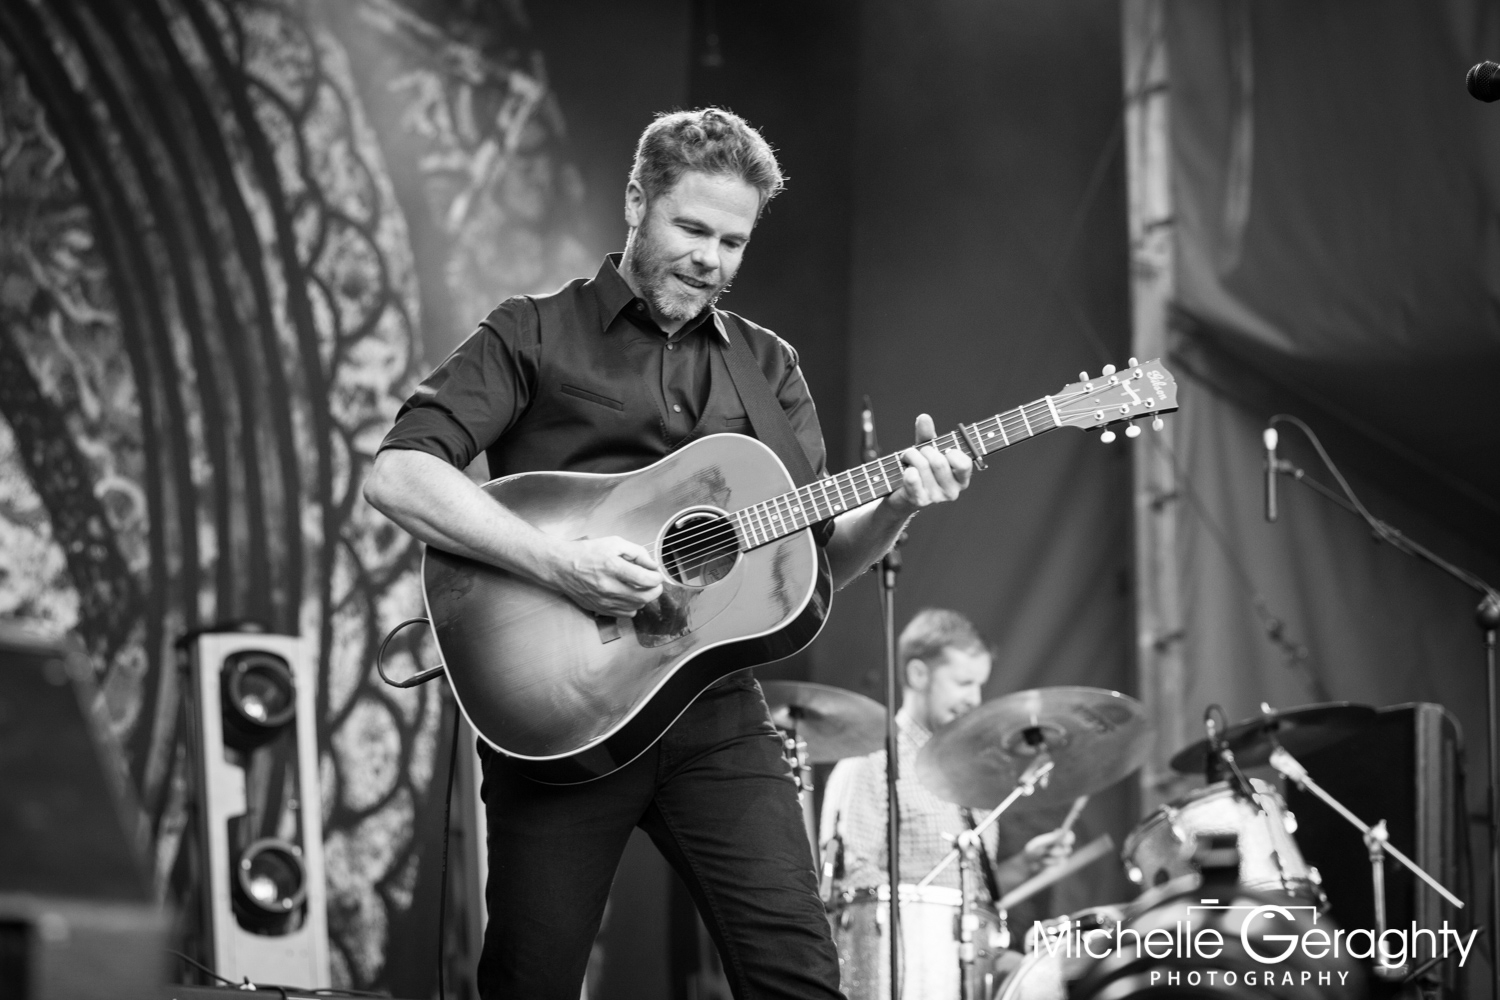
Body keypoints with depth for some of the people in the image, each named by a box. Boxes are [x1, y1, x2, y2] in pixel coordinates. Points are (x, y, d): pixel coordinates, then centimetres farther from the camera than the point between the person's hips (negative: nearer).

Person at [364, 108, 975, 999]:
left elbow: (818, 558, 13)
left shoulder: (766, 367, 16)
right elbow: (398, 474, -11)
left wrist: (895, 508, -9)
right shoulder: (537, 335, 2)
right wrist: (561, 563, -21)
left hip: (714, 711, 3)